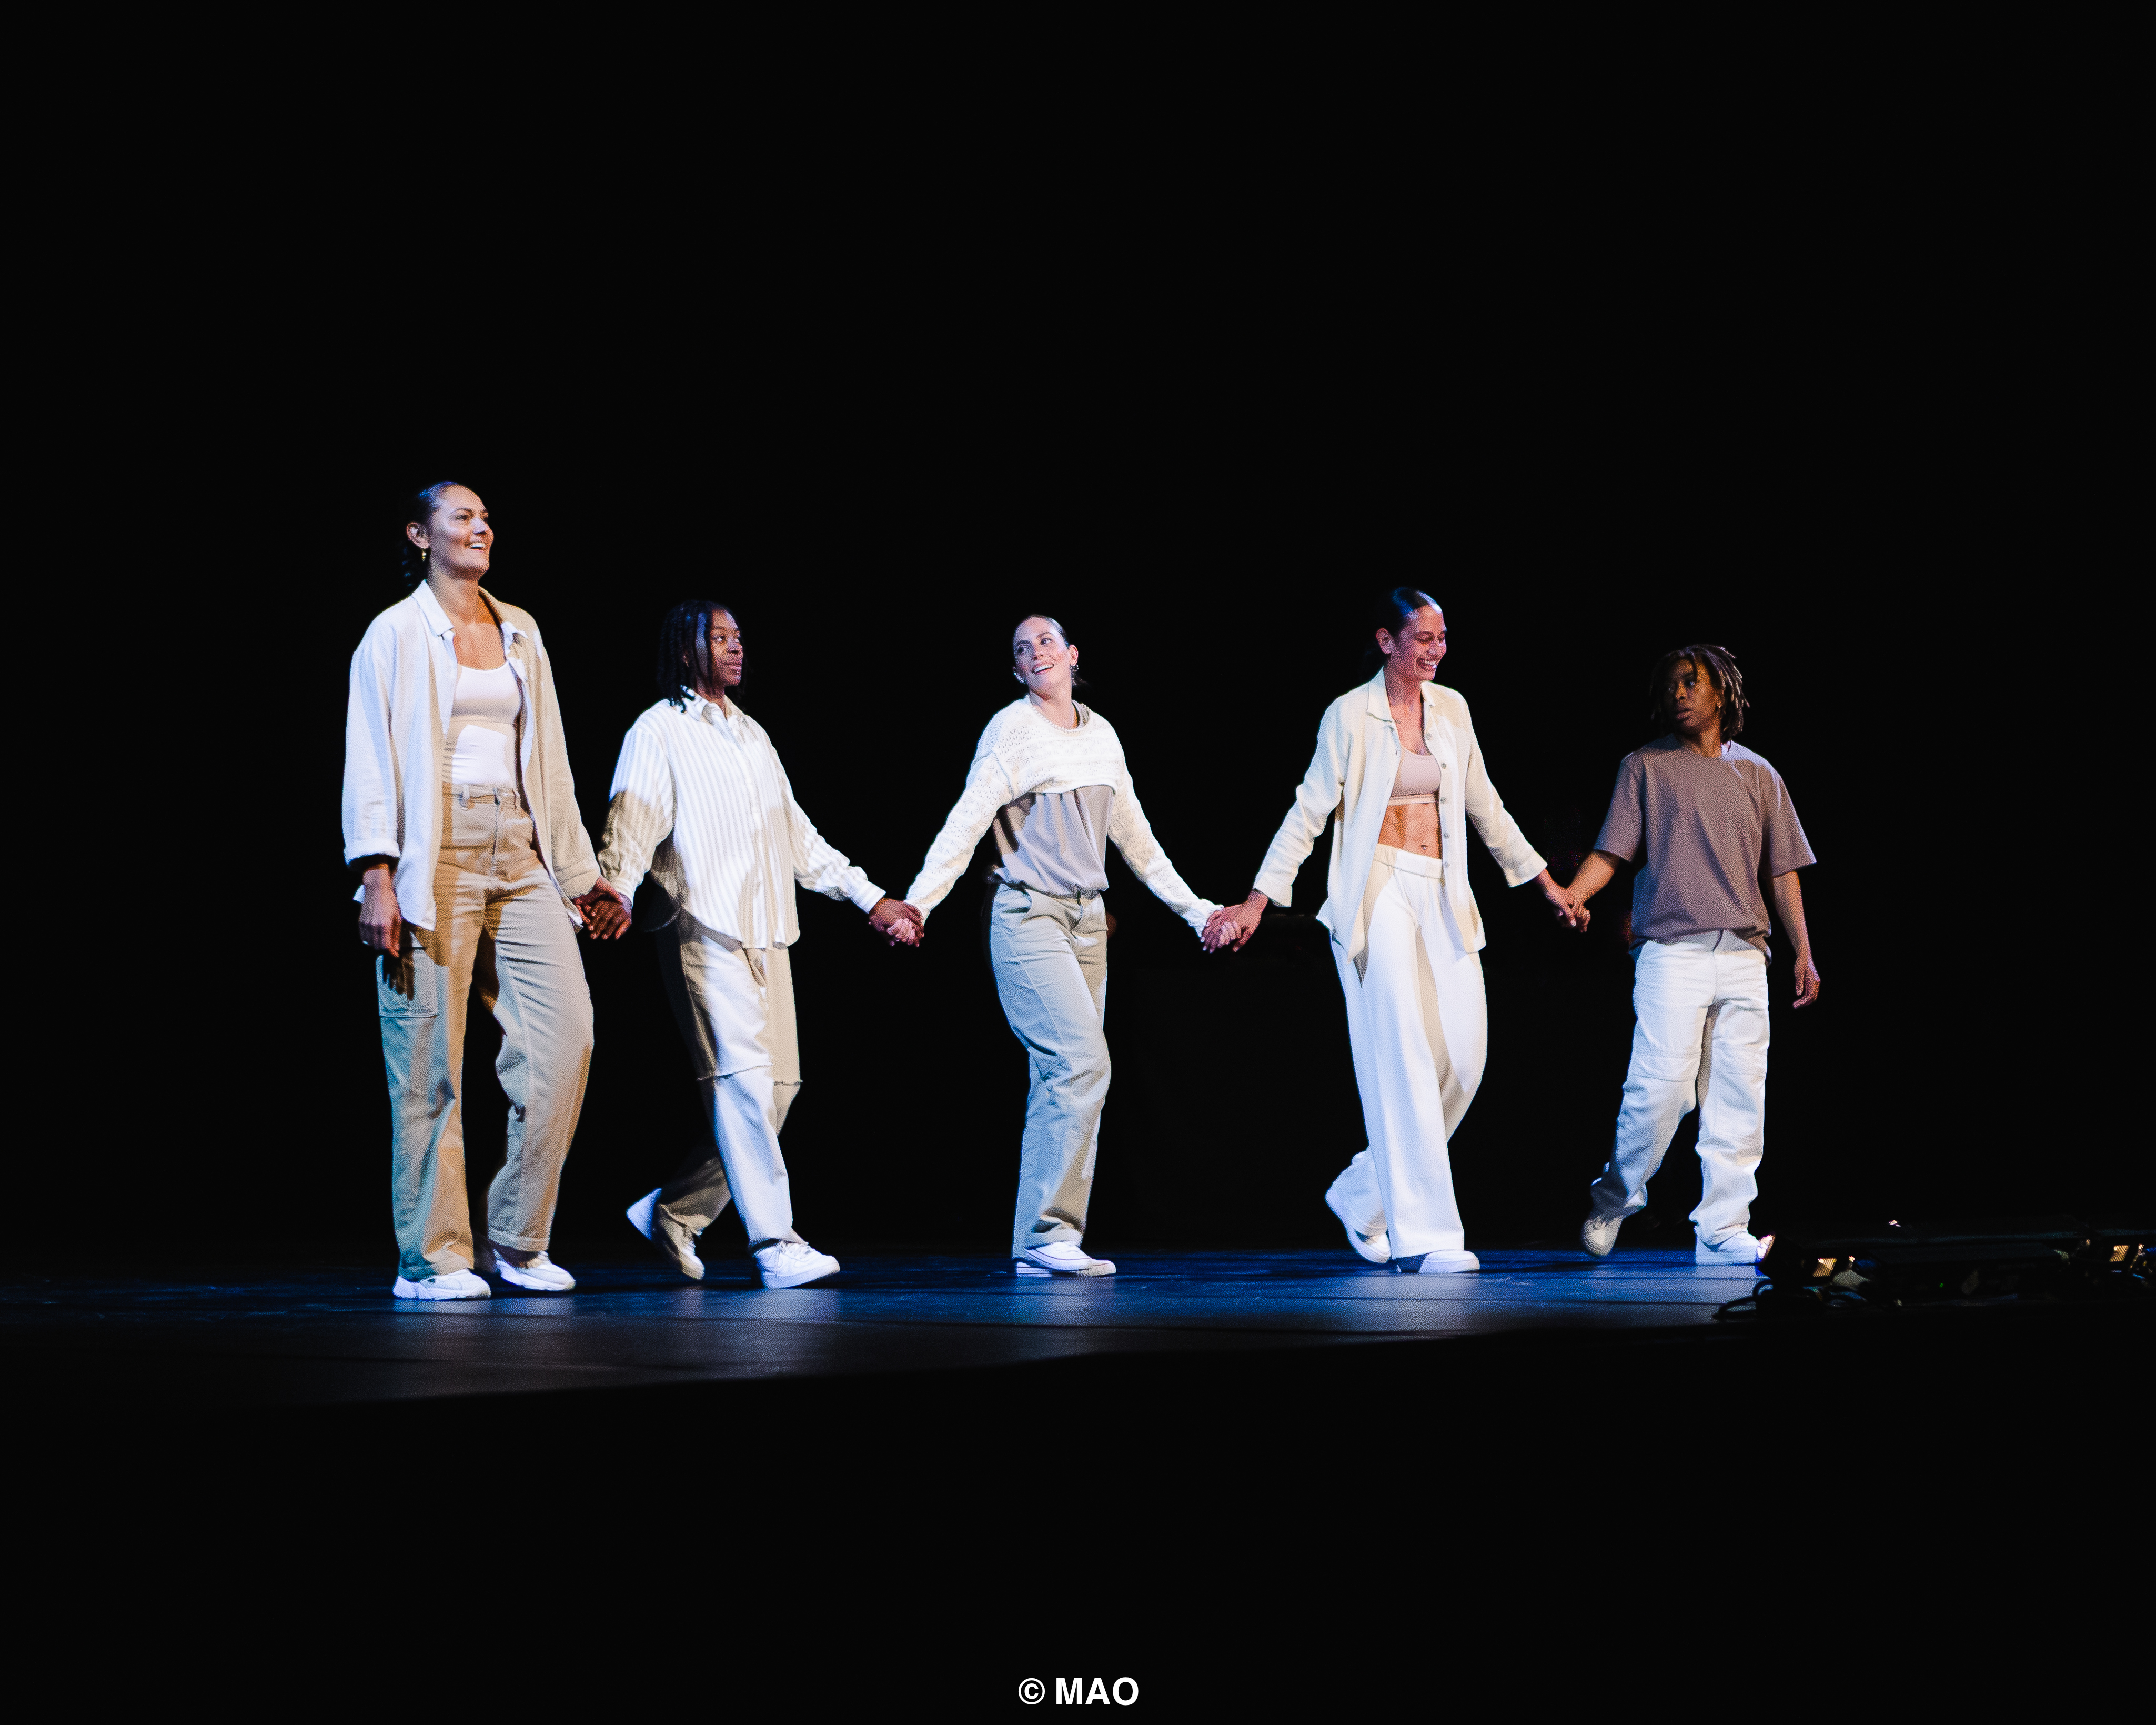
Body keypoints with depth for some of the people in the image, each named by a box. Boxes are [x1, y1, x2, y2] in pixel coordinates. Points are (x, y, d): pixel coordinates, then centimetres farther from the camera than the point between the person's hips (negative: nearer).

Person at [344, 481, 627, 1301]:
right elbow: (370, 763, -3)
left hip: (518, 855, 5)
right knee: (431, 1062, -5)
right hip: (435, 856, -5)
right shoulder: (396, 634, 2)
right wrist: (377, 878, -13)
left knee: (566, 1033, -7)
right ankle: (430, 1258, 2)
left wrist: (574, 873, 17)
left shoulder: (520, 632, 18)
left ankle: (519, 1239, 5)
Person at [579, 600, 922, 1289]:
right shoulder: (660, 730, 1)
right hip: (705, 932, -8)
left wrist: (870, 898, 25)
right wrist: (615, 889, -32)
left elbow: (798, 835, 28)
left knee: (777, 1083, 4)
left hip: (768, 935, 8)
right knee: (743, 1079, -16)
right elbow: (633, 821, -13)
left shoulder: (752, 734, 23)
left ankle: (674, 1212, 17)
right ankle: (775, 1245, -18)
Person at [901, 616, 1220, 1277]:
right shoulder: (1012, 731, -5)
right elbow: (965, 824, -12)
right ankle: (1047, 1232, -15)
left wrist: (1193, 907, 23)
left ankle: (1040, 1246, 6)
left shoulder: (1101, 735, 14)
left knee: (1062, 1080, 3)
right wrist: (916, 902, -23)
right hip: (1029, 916, -6)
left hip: (1086, 920, 7)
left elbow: (1134, 834, 22)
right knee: (1082, 1061, -18)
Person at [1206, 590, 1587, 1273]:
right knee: (1404, 1062, -11)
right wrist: (1258, 900, -8)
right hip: (1378, 890, -6)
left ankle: (1363, 1195, 16)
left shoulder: (1451, 709, 13)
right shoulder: (1350, 715, -3)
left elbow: (1483, 805, 21)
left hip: (1443, 896, 6)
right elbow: (1309, 811, -2)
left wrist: (1546, 882, 24)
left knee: (1463, 1054, -1)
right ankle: (1423, 1236, -11)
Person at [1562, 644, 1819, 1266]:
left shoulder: (1757, 775, 16)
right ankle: (1614, 1200, 8)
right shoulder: (1646, 766, 8)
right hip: (1672, 951, -3)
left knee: (1739, 1097, 0)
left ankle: (1723, 1232, 4)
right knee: (1661, 1085, -13)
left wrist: (1804, 952, 10)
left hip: (1744, 954, 4)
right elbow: (1611, 852, 2)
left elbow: (1781, 871, 17)